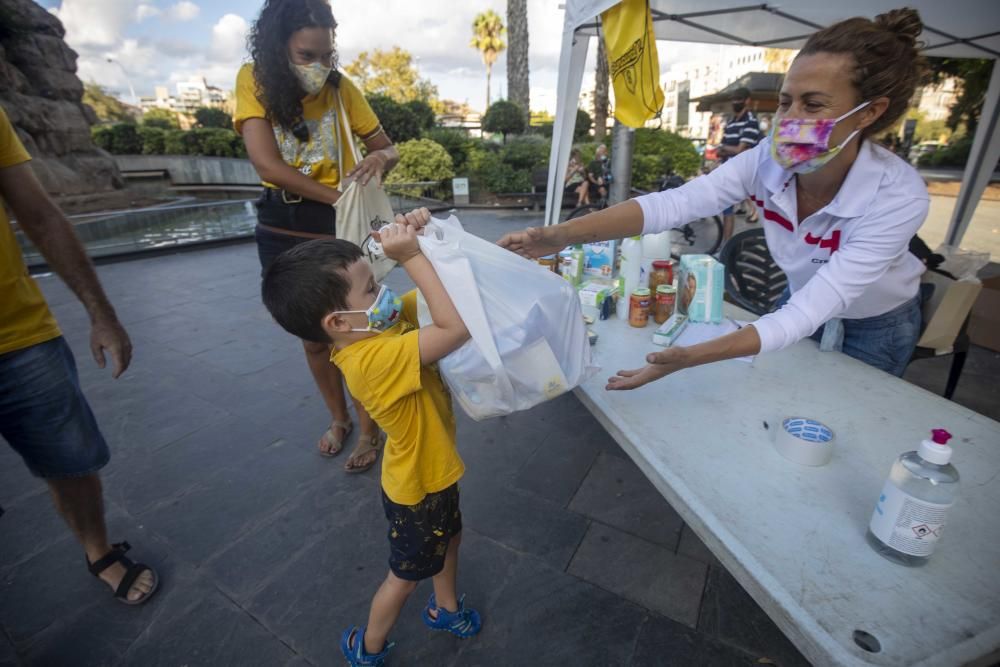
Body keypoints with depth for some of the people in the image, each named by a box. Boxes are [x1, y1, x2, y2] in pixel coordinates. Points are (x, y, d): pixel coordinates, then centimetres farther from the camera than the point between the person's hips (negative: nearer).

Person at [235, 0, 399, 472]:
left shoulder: (341, 88, -4)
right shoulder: (254, 80, -5)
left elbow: (390, 149, 1)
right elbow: (267, 165, -17)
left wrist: (379, 158, -24)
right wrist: (338, 195, -26)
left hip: (338, 225, -2)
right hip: (281, 226, 2)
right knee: (311, 336, 14)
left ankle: (369, 430, 22)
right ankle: (338, 418, 36)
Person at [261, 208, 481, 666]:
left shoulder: (380, 327, -11)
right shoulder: (376, 358, -38)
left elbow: (435, 290, -3)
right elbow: (458, 325, -47)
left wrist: (416, 237, -20)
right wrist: (411, 255, -42)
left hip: (433, 469, 8)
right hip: (417, 486, -8)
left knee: (449, 536, 31)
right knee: (406, 575, 20)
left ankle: (445, 609, 60)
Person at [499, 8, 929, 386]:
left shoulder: (898, 197, -35)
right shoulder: (769, 160, -25)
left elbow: (805, 314, -43)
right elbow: (671, 204, -39)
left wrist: (689, 358, -56)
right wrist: (561, 236, -52)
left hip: (874, 328, -2)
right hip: (804, 306, 3)